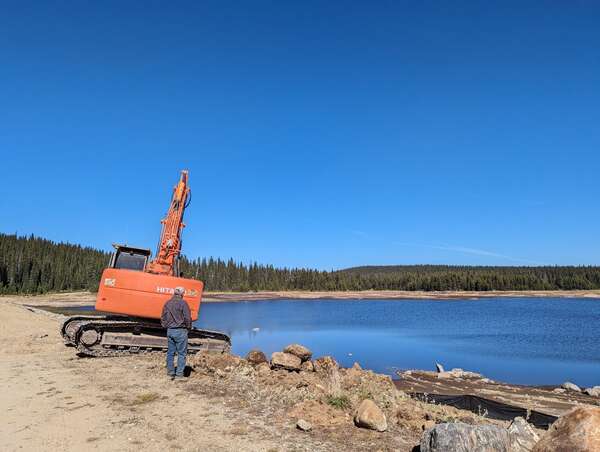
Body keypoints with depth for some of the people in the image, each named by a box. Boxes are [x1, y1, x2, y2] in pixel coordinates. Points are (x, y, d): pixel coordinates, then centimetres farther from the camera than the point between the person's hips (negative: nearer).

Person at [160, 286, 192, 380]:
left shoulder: (167, 303, 7)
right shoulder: (182, 303, -12)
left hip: (169, 331, 6)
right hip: (180, 331, -6)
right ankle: (179, 374, 3)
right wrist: (188, 328, 2)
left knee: (170, 352, 14)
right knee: (181, 353, 2)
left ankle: (170, 372, 19)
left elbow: (163, 318, 12)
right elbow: (187, 318, -13)